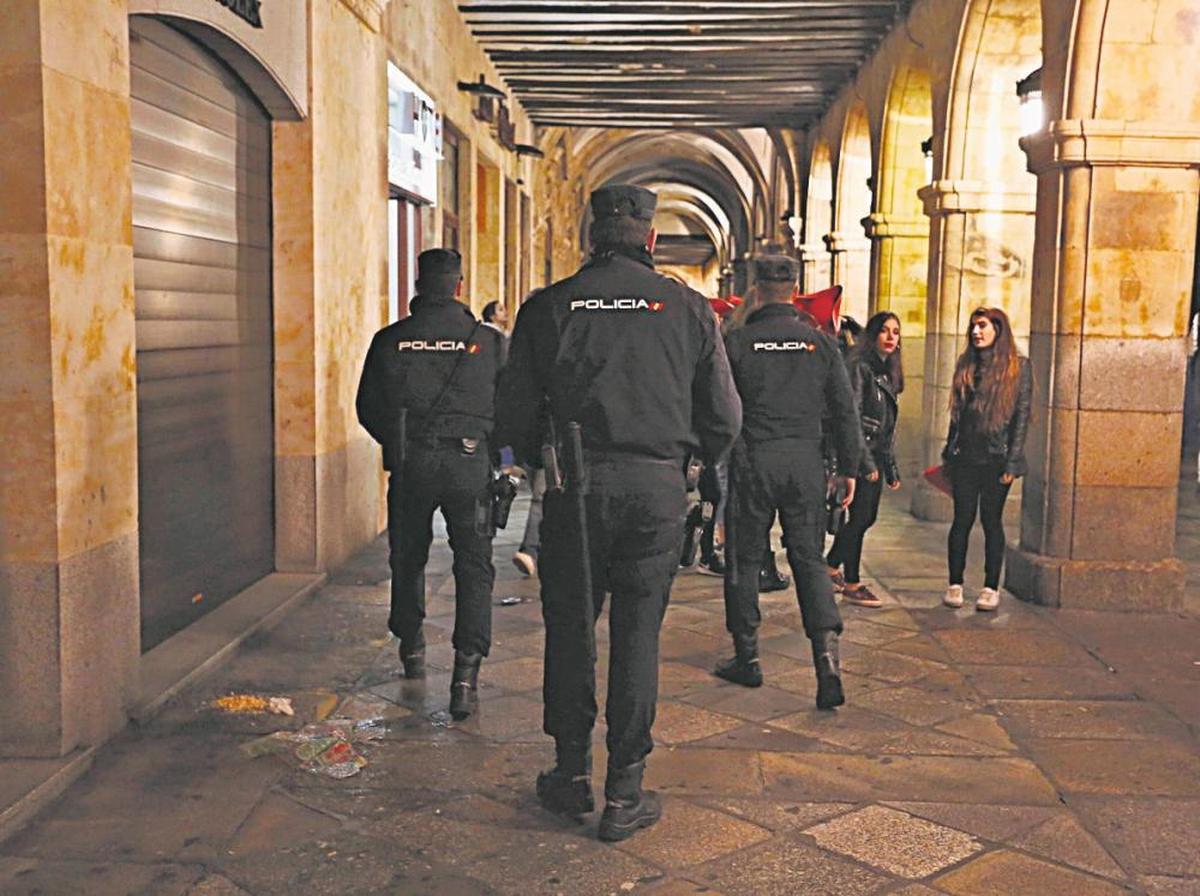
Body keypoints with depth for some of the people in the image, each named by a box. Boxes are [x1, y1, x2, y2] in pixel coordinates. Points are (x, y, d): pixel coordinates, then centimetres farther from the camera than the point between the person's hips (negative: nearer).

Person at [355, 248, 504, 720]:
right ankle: (466, 673, -9)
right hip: (470, 464, -1)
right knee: (474, 566, 2)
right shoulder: (487, 340, 0)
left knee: (408, 559, 19)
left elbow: (368, 408, 8)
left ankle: (412, 650, 35)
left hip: (410, 464, 2)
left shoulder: (389, 341, 2)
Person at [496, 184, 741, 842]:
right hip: (657, 488, 1)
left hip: (575, 486, 0)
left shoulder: (548, 307, 1)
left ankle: (572, 774, 24)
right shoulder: (686, 307, 2)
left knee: (570, 628, 13)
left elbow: (514, 412, 1)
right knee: (637, 635, 7)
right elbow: (725, 417, 3)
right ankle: (625, 794, 13)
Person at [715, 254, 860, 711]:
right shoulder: (820, 343, 4)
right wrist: (849, 468, 11)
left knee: (745, 558, 11)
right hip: (805, 463, 2)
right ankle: (826, 652, -10)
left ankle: (747, 657, 18)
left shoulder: (737, 341, -3)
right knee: (809, 558, 7)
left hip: (752, 461, -2)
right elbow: (844, 410, 5)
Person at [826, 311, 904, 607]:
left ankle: (831, 566, 29)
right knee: (860, 517, -4)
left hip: (877, 456, 9)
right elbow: (852, 417, -17)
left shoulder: (888, 372, 15)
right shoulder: (860, 367, -11)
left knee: (866, 517, 12)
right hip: (861, 453, -9)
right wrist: (865, 461, -20)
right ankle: (852, 585, 7)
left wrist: (892, 467, 17)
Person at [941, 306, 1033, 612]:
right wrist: (949, 453, 10)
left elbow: (1022, 416, -4)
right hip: (965, 457, 3)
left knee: (991, 521, 3)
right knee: (962, 520, 3)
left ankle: (991, 588, 11)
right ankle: (955, 585, 11)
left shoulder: (1019, 367, -2)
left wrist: (1012, 462, -9)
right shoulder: (966, 365, 11)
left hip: (997, 458, -3)